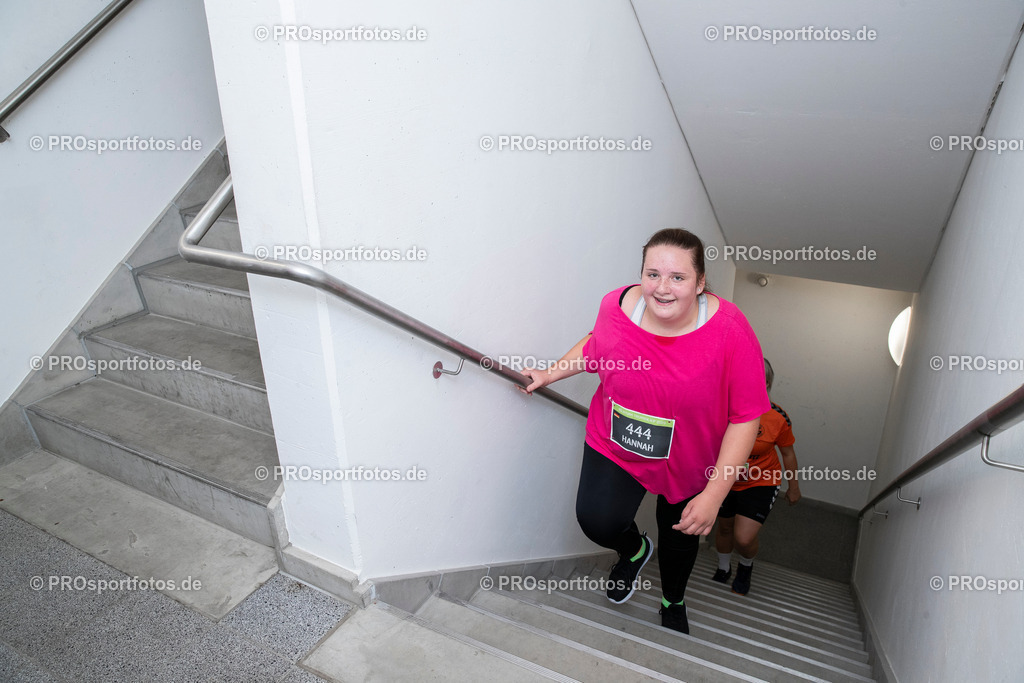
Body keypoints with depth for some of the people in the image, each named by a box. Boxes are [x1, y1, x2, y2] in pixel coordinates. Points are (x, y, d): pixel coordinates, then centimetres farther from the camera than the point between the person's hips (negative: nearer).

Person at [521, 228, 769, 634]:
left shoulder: (730, 331, -27)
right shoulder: (617, 305, -18)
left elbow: (745, 417, -21)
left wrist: (714, 495, -22)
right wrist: (549, 374, 5)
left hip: (690, 462, 0)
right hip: (616, 445, 1)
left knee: (681, 536, 21)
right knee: (597, 521, -19)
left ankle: (673, 603, 57)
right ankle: (634, 549, 22)